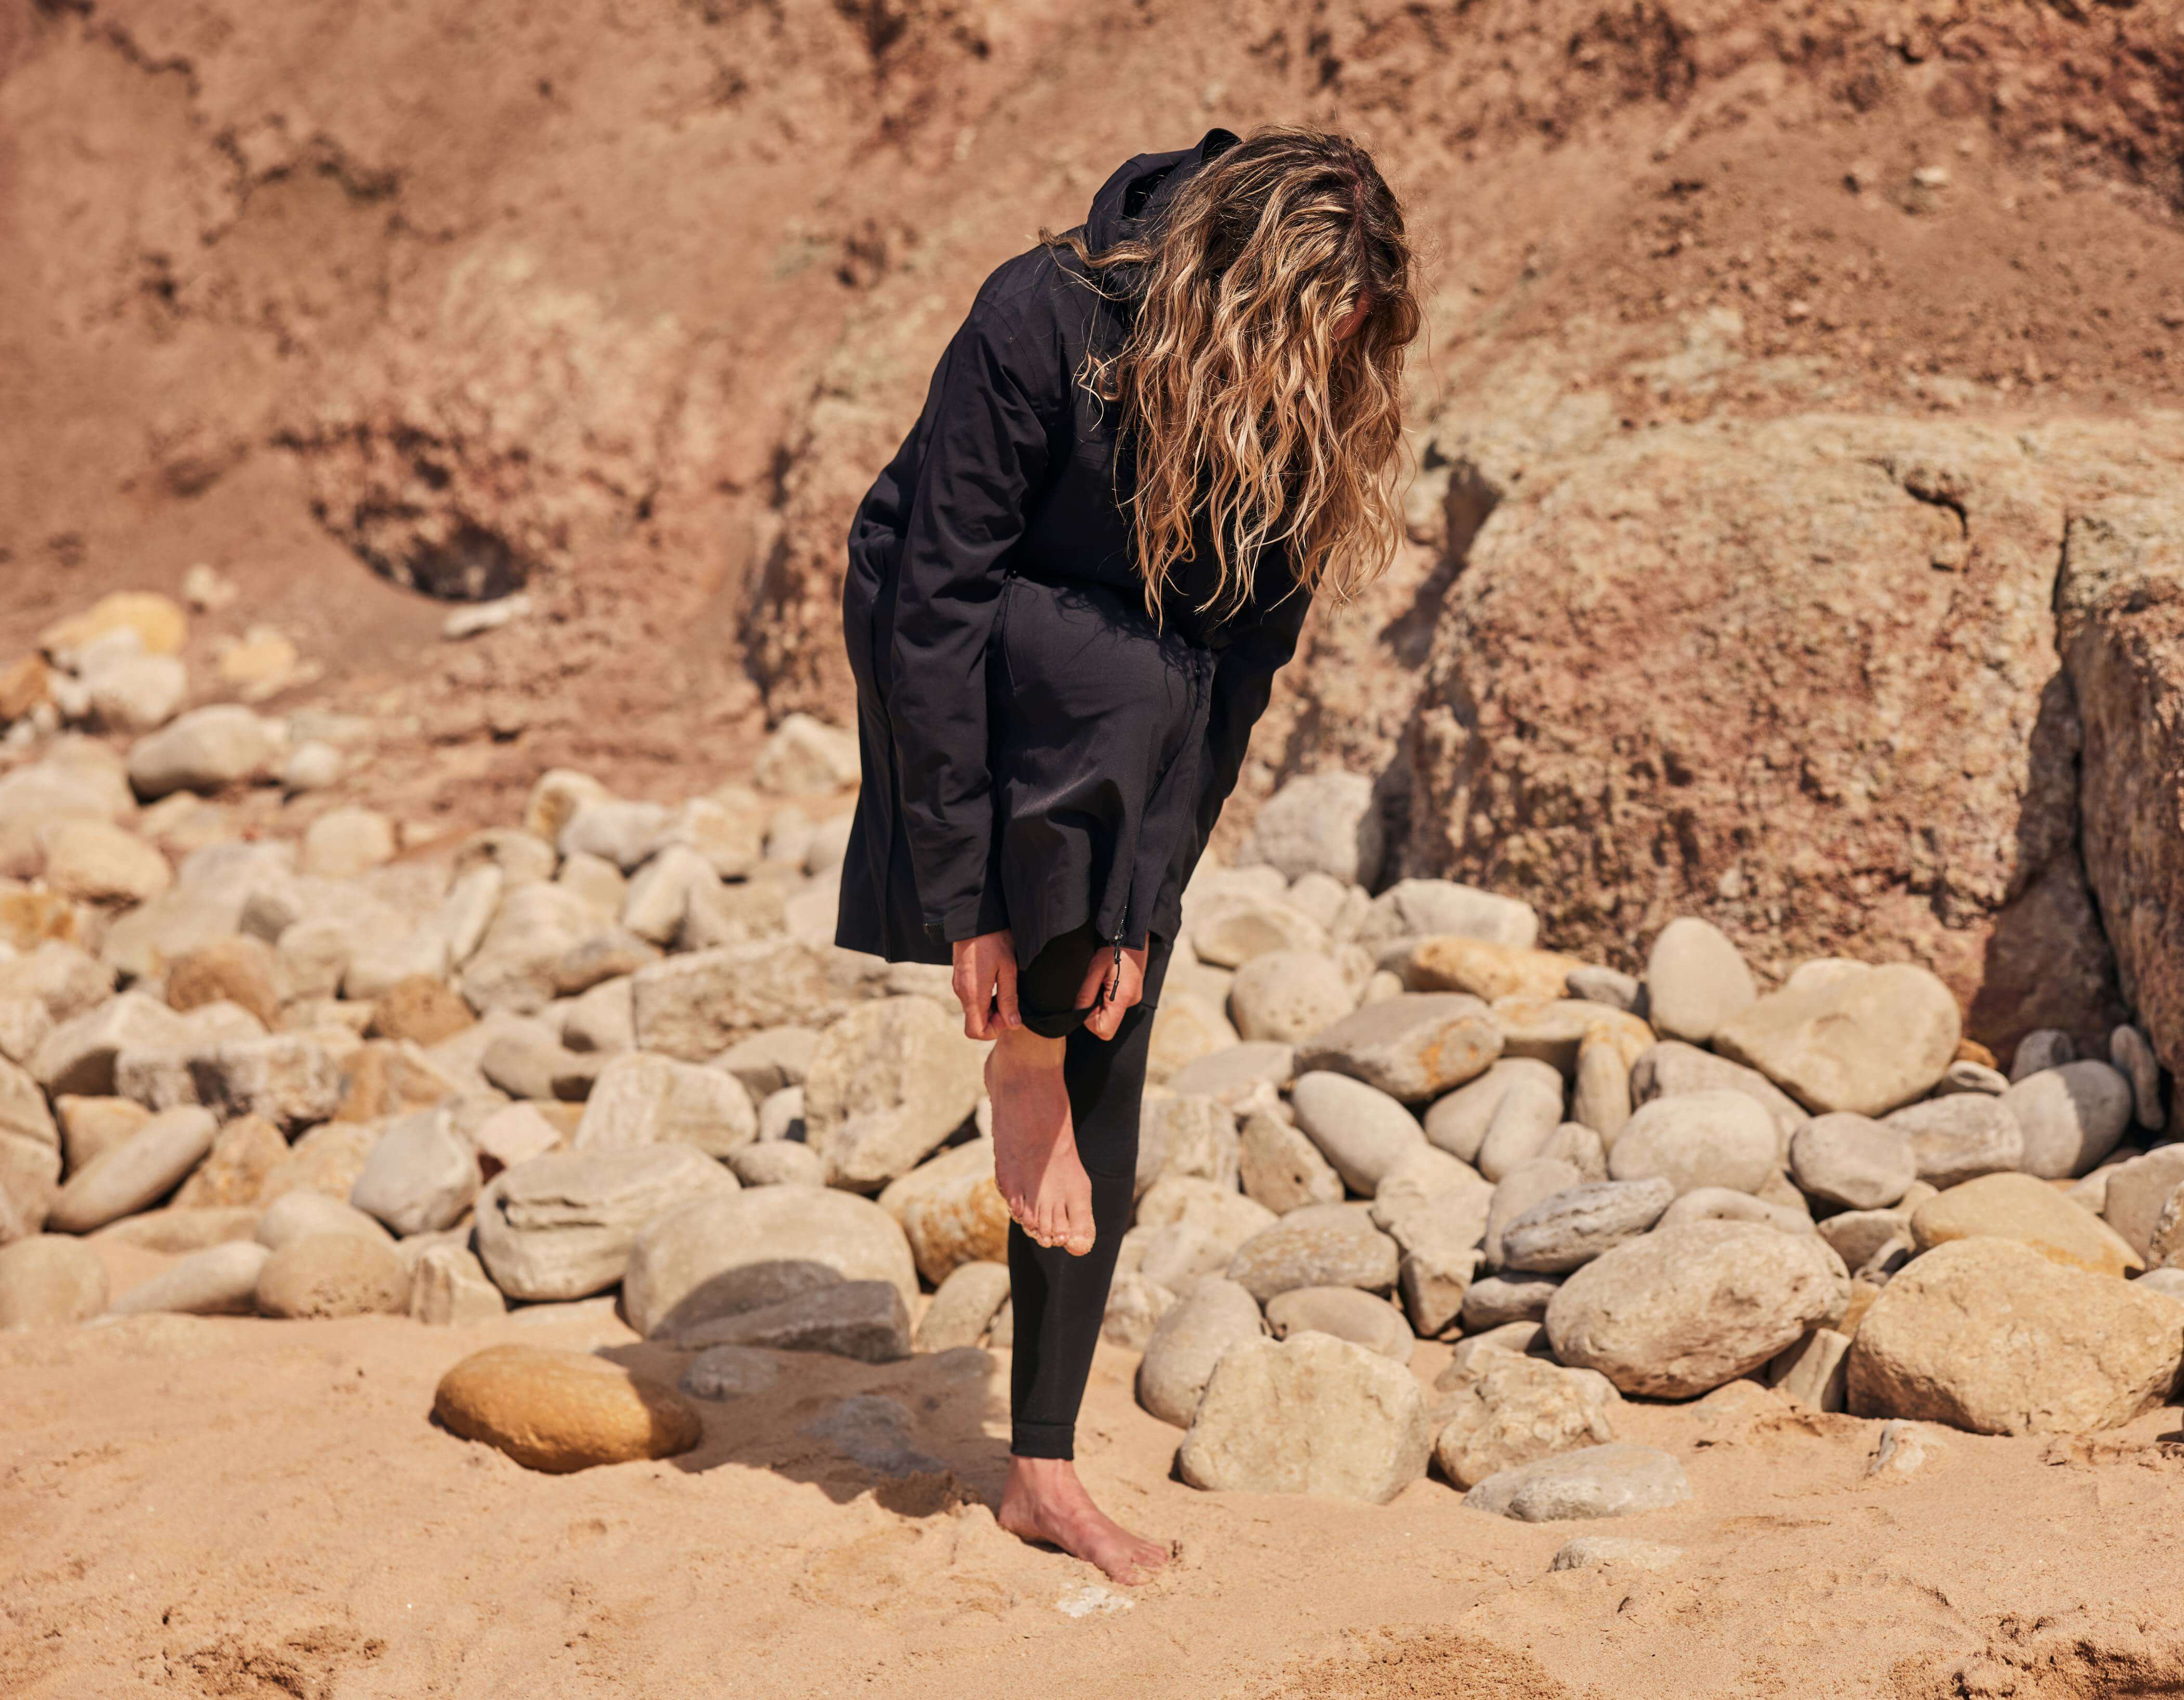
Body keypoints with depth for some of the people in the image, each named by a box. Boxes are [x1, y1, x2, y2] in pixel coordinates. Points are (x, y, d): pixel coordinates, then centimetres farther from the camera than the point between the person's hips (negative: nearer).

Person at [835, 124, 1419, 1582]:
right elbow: (937, 603, -27)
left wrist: (1142, 902, -19)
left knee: (1111, 1085, -4)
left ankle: (1045, 1471, 6)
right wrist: (966, 899, -28)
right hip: (947, 648, -4)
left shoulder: (1310, 419, -17)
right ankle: (1022, 1066, -17)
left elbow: (1238, 666, -14)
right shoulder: (1040, 326, -30)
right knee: (1127, 682, -39)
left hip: (1132, 699, 4)